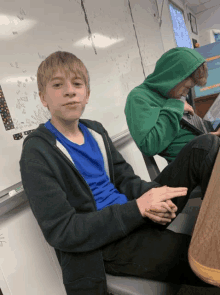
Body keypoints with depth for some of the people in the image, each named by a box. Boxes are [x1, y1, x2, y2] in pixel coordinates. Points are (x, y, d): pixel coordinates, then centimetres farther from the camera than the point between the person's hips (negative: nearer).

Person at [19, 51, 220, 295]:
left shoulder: (95, 131, 8)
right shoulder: (37, 153, -12)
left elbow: (125, 178, 10)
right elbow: (59, 231, -17)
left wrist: (149, 197, -14)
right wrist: (137, 209, -22)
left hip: (138, 217, 7)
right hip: (100, 244, -6)